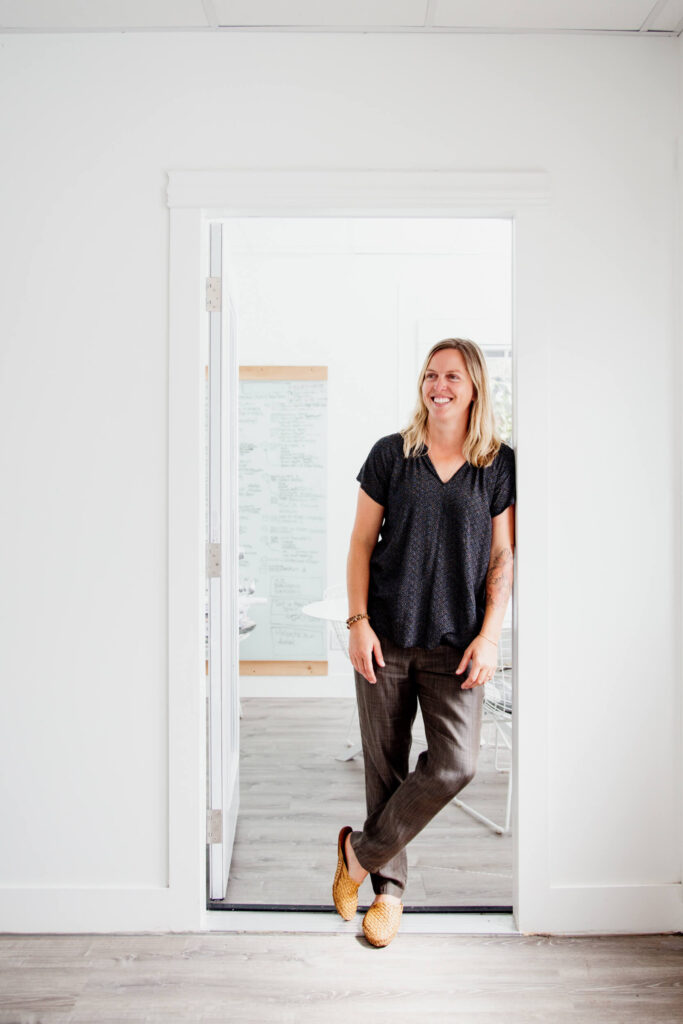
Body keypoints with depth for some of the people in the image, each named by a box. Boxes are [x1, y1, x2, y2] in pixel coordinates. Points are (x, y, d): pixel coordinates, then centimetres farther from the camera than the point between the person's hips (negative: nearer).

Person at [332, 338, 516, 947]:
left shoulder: (500, 464, 4)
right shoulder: (391, 454, 3)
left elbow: (504, 558, 5)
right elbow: (361, 544, 4)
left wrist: (490, 635, -4)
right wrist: (358, 622, -4)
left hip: (456, 642, 0)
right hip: (386, 636, 0)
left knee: (456, 764, -9)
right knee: (386, 765, 7)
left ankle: (362, 851, 14)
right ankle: (389, 887, 28)